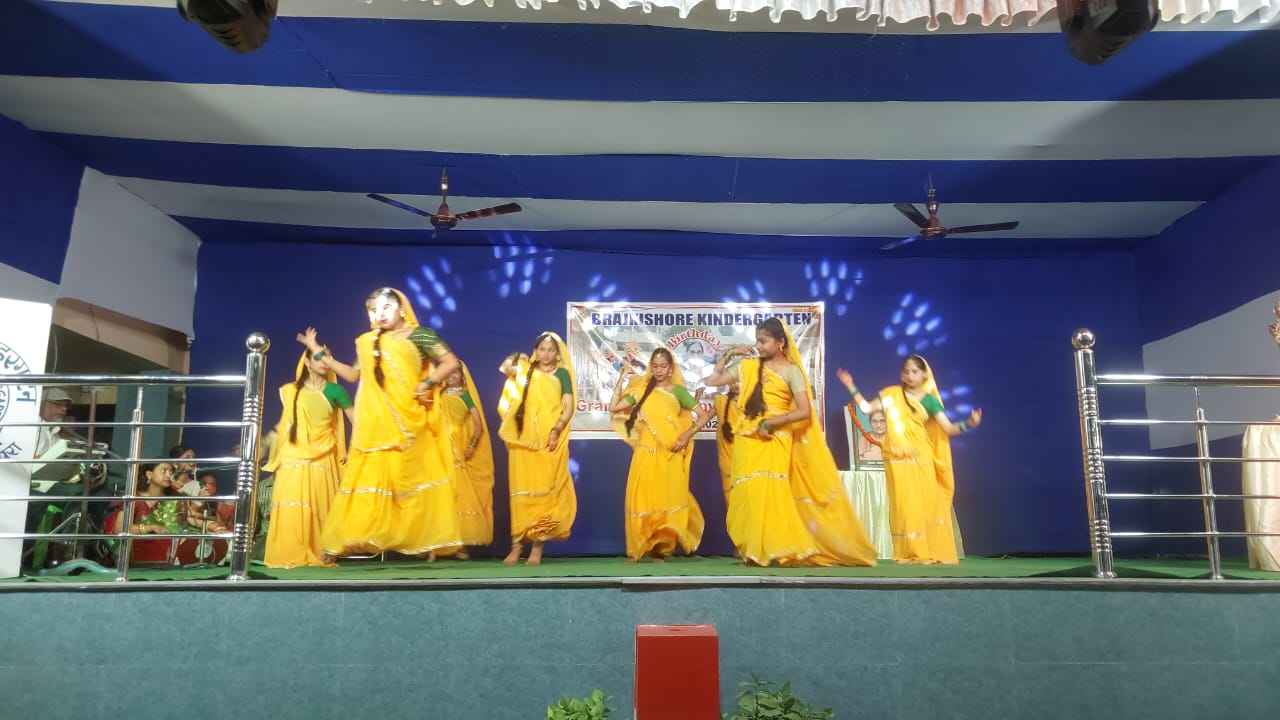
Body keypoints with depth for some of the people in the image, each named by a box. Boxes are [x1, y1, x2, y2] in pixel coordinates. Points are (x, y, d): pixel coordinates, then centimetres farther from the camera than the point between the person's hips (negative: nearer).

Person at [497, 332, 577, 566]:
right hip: (523, 440, 2)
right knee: (521, 491, -1)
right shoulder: (526, 370, 16)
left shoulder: (562, 374, 9)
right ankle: (517, 545, 0)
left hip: (549, 443, -2)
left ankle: (537, 546, -2)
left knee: (544, 491, -4)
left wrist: (556, 430, -12)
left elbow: (569, 408, -1)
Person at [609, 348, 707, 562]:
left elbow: (703, 416, 5)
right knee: (642, 499, -1)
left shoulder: (678, 391, 4)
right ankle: (638, 548, 6)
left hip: (669, 455, -1)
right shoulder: (641, 391, 8)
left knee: (667, 499, 0)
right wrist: (622, 378, 1)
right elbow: (614, 407, 1)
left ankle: (661, 547, 9)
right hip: (645, 453, 1)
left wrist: (686, 436, -8)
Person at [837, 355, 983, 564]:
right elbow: (866, 408, 4)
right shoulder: (892, 394, 6)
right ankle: (910, 553, 1)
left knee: (926, 504, 0)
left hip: (921, 459, 0)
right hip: (897, 460, 0)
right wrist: (851, 387, -1)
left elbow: (949, 428, -1)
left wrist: (969, 423, -17)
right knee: (903, 505, -2)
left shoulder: (929, 400, 4)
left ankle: (932, 552, 8)